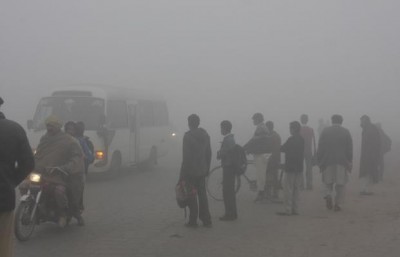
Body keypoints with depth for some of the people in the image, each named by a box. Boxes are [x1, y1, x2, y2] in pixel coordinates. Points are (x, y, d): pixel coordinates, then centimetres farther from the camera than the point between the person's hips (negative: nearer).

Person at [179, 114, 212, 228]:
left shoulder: (188, 136, -15)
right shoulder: (205, 135, 6)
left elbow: (186, 156, -17)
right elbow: (208, 153, 10)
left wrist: (182, 174, -12)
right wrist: (207, 169, 19)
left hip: (190, 171, -6)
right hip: (202, 171, 6)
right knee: (202, 195, 13)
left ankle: (193, 221, 8)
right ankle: (207, 221, 14)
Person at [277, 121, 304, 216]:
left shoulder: (291, 139, -16)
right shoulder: (302, 140, 9)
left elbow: (282, 149, -12)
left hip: (290, 168, -8)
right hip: (299, 167, 8)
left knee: (288, 189, -3)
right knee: (296, 188, 12)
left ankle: (288, 210, -4)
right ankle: (295, 209, 14)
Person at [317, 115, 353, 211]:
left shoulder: (325, 132, 2)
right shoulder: (346, 132, 1)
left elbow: (320, 149, 2)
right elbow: (349, 149, 0)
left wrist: (320, 162, 7)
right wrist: (350, 162, 5)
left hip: (327, 161, 1)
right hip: (342, 162, 0)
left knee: (328, 182, 13)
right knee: (340, 184, 7)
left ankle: (328, 195, -12)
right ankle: (338, 204, 4)